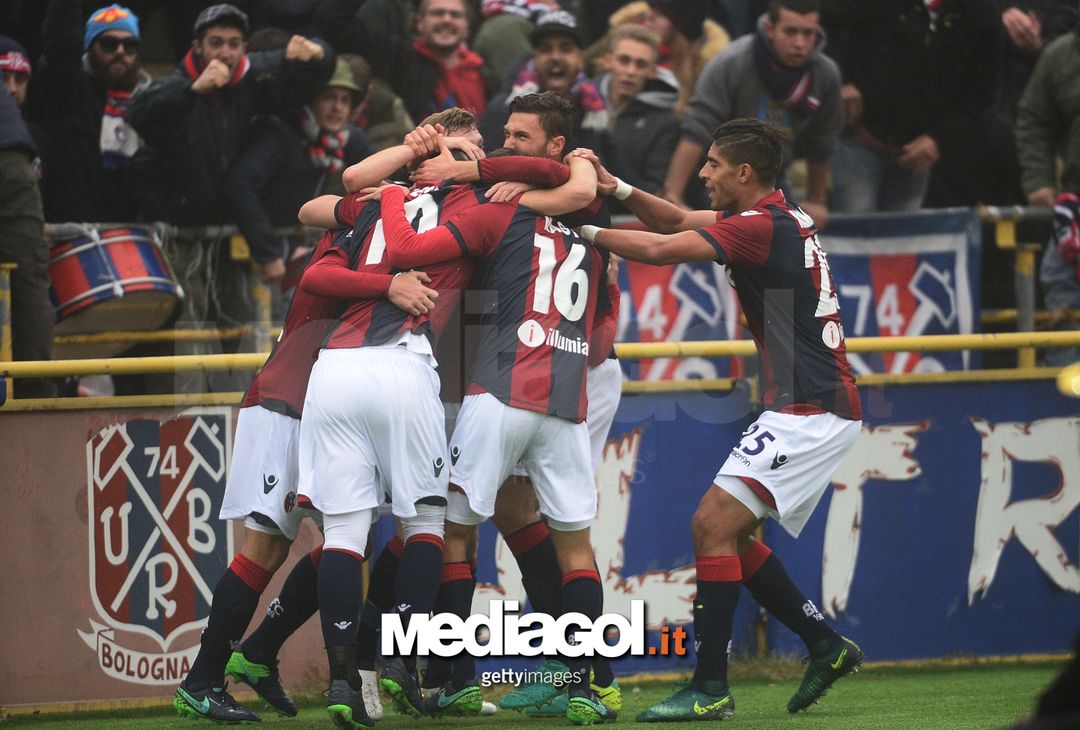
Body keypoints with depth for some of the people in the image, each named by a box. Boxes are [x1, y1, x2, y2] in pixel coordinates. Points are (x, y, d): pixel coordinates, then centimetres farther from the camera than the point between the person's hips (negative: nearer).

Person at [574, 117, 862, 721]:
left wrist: (587, 231, -7)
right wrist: (620, 190, 2)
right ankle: (826, 644, 18)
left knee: (714, 524, -12)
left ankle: (710, 689, -13)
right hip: (822, 407, 10)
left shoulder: (761, 228, -16)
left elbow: (660, 249, -21)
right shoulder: (780, 216, 14)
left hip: (810, 411, -10)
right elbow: (678, 221, 19)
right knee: (728, 532, 14)